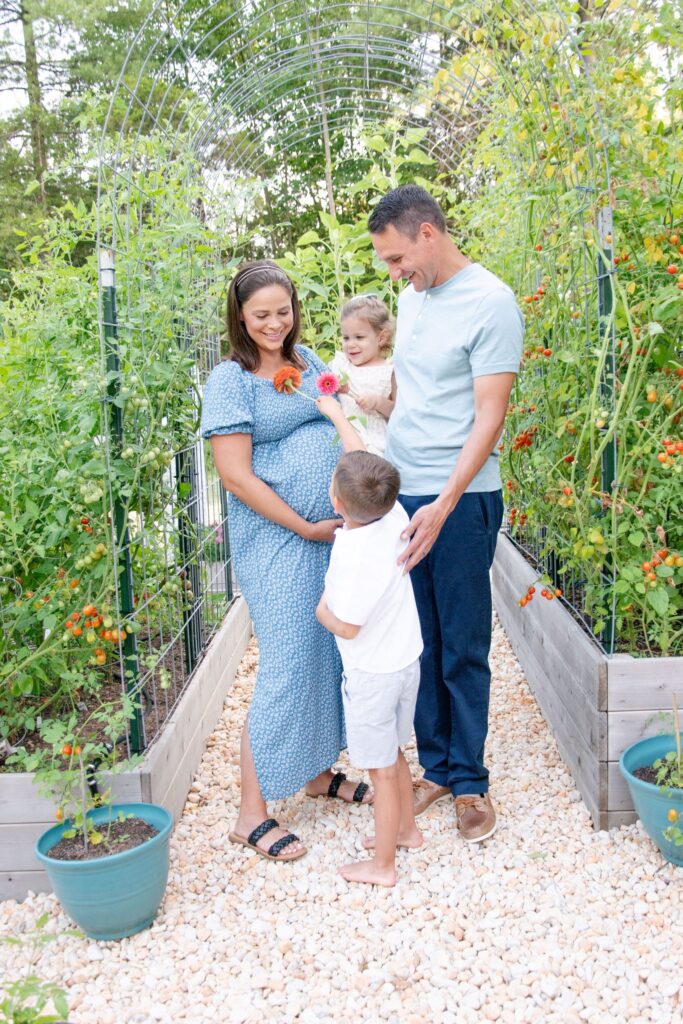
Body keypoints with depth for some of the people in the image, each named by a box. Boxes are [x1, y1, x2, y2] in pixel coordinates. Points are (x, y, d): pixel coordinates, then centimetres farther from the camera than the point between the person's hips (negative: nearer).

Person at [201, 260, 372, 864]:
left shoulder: (308, 362, 11)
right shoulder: (231, 379, -9)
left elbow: (343, 425, 26)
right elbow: (235, 474, -15)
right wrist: (305, 527, -14)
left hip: (334, 533, 7)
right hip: (278, 543, -7)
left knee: (331, 655, 13)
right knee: (287, 666, -6)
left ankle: (319, 773, 32)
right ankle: (252, 815, 6)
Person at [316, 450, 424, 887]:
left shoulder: (355, 556, -31)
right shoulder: (395, 516, -10)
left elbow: (347, 627, -22)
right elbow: (367, 461, 8)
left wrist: (321, 611, -2)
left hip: (372, 673, -8)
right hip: (406, 660, 8)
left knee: (382, 769, 6)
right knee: (393, 754, 26)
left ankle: (383, 864, 20)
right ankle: (407, 828, 44)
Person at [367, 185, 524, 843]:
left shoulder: (491, 303, -11)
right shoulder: (411, 298, 12)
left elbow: (489, 415, -16)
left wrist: (445, 504, -24)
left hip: (460, 501, -6)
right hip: (398, 494, 7)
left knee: (463, 651, 4)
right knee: (418, 644, 12)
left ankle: (469, 781, 19)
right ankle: (435, 766, 26)